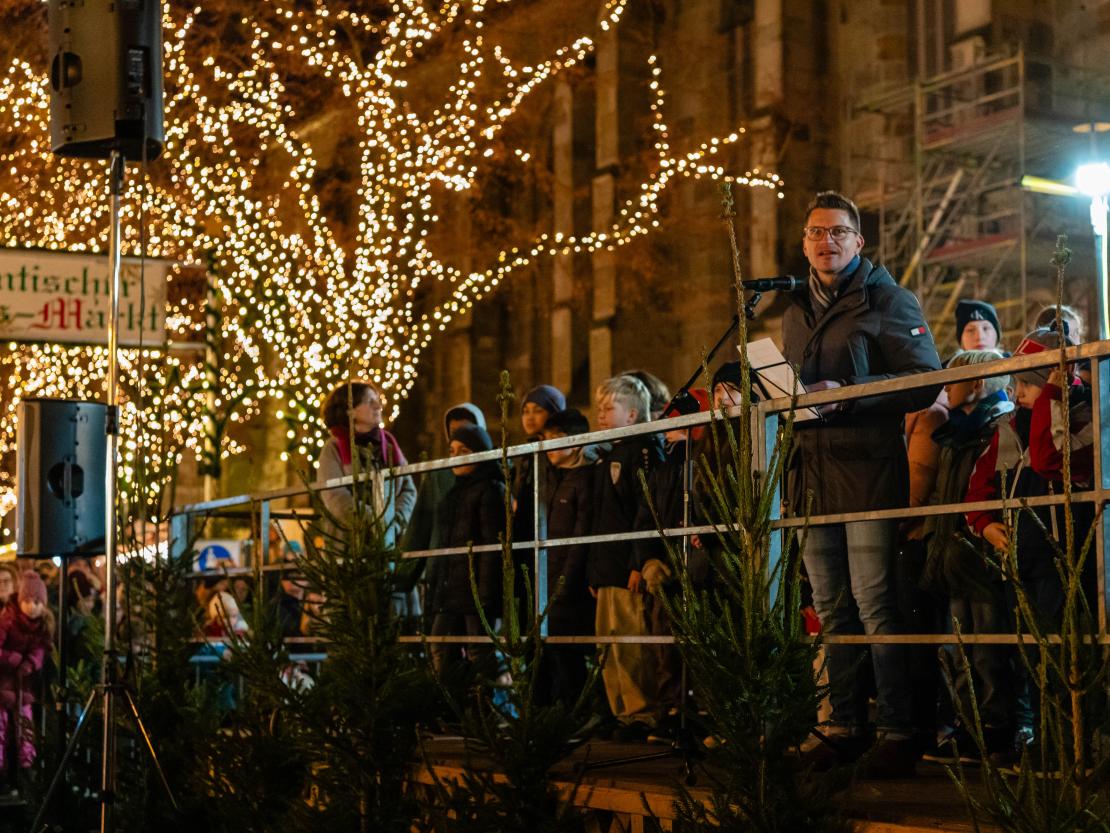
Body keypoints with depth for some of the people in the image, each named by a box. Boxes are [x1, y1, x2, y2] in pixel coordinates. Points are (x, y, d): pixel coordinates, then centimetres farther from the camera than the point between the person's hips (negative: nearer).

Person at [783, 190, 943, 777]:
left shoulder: (887, 300, -1)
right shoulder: (796, 311, 19)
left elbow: (926, 380, -9)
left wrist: (847, 393, -17)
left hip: (868, 467, -7)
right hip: (812, 472, 7)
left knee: (875, 602, -10)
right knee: (832, 608, 8)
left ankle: (898, 731, -6)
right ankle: (845, 727, 14)